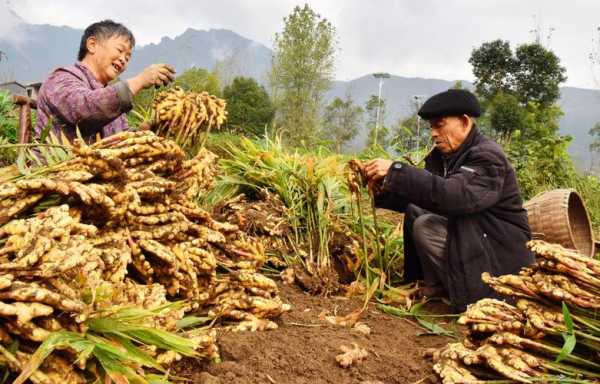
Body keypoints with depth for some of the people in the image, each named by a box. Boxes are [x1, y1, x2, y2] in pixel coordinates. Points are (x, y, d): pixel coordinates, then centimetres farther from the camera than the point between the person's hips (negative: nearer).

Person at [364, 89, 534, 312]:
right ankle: (436, 284, 3)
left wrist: (396, 172, -38)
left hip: (501, 253, -8)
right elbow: (414, 198, 4)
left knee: (425, 227, -22)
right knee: (416, 212, -1)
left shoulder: (488, 157, -20)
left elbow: (454, 195, -37)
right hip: (467, 236, 8)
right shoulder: (441, 156, 6)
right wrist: (380, 185, -13)